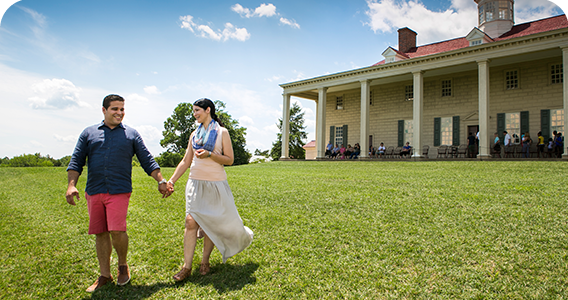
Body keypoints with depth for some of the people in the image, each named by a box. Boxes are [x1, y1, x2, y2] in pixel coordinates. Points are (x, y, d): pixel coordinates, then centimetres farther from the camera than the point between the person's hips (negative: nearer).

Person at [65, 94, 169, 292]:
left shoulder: (131, 134, 8)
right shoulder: (89, 133, 12)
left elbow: (147, 160, 8)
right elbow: (76, 161, 8)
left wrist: (161, 181, 2)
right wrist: (71, 185, -5)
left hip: (119, 191, -2)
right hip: (94, 192, 3)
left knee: (117, 230, -13)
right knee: (100, 233, 8)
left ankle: (123, 265, 15)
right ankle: (104, 275, 23)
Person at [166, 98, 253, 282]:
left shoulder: (222, 132, -2)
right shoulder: (195, 134, 11)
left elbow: (229, 160, -5)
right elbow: (186, 161, 13)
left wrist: (209, 154, -19)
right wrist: (172, 180, 5)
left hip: (216, 184, -3)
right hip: (195, 183, 3)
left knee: (211, 224, 6)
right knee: (191, 222, -7)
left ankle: (205, 262, 23)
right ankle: (187, 267, 2)